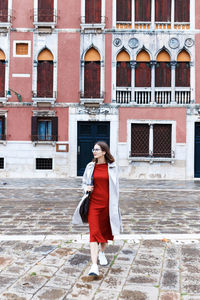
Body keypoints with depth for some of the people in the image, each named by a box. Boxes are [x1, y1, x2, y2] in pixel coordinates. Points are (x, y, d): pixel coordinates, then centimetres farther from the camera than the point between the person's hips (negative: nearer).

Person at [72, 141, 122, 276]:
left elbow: (115, 187, 5)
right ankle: (94, 266, -11)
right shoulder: (90, 166, 4)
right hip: (93, 203, 0)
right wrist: (86, 188, -6)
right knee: (94, 232, -9)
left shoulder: (112, 167, 0)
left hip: (107, 203, 0)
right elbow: (84, 182, 17)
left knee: (105, 230, 15)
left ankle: (102, 253, 43)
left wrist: (114, 206, 2)